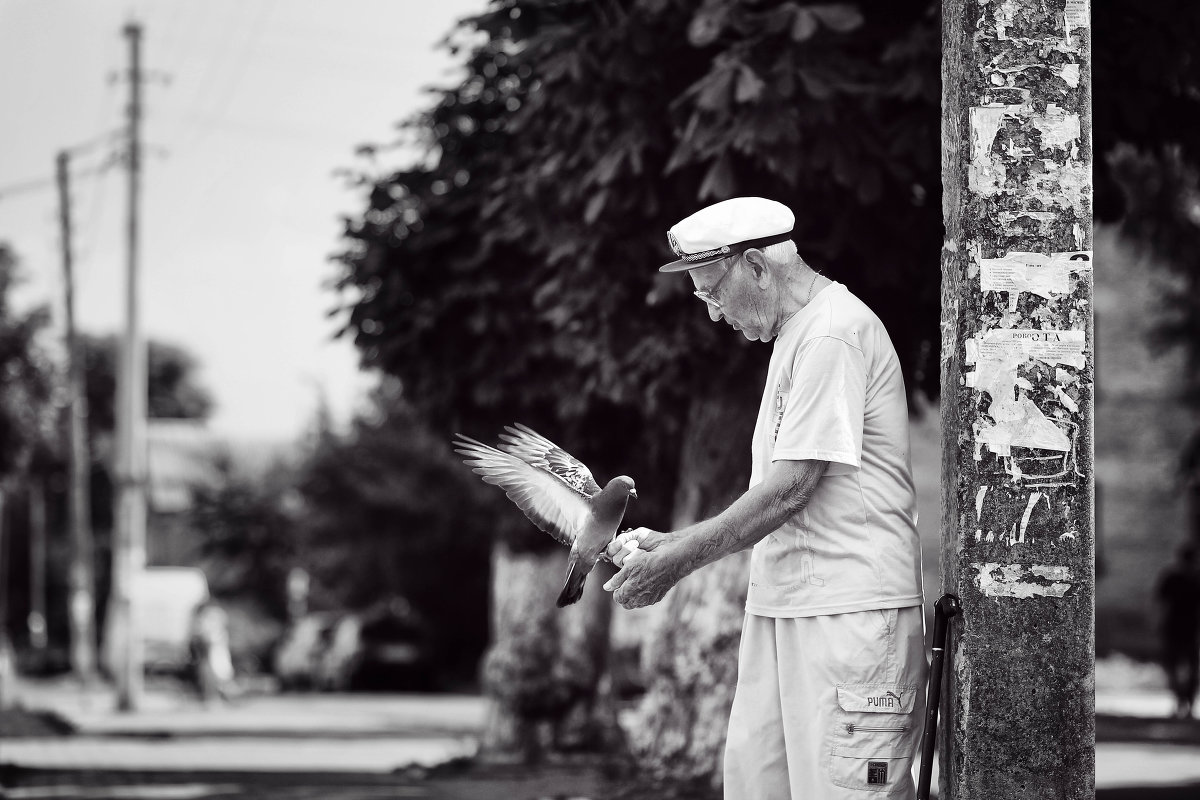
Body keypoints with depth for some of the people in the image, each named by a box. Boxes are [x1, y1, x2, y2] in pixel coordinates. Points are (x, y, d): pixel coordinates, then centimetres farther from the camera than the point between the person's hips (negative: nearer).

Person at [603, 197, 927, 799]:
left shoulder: (833, 334, -11)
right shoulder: (795, 335, 20)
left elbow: (791, 488, -16)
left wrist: (678, 560, -11)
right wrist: (672, 544, 10)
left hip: (851, 609, -10)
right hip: (781, 609, 10)